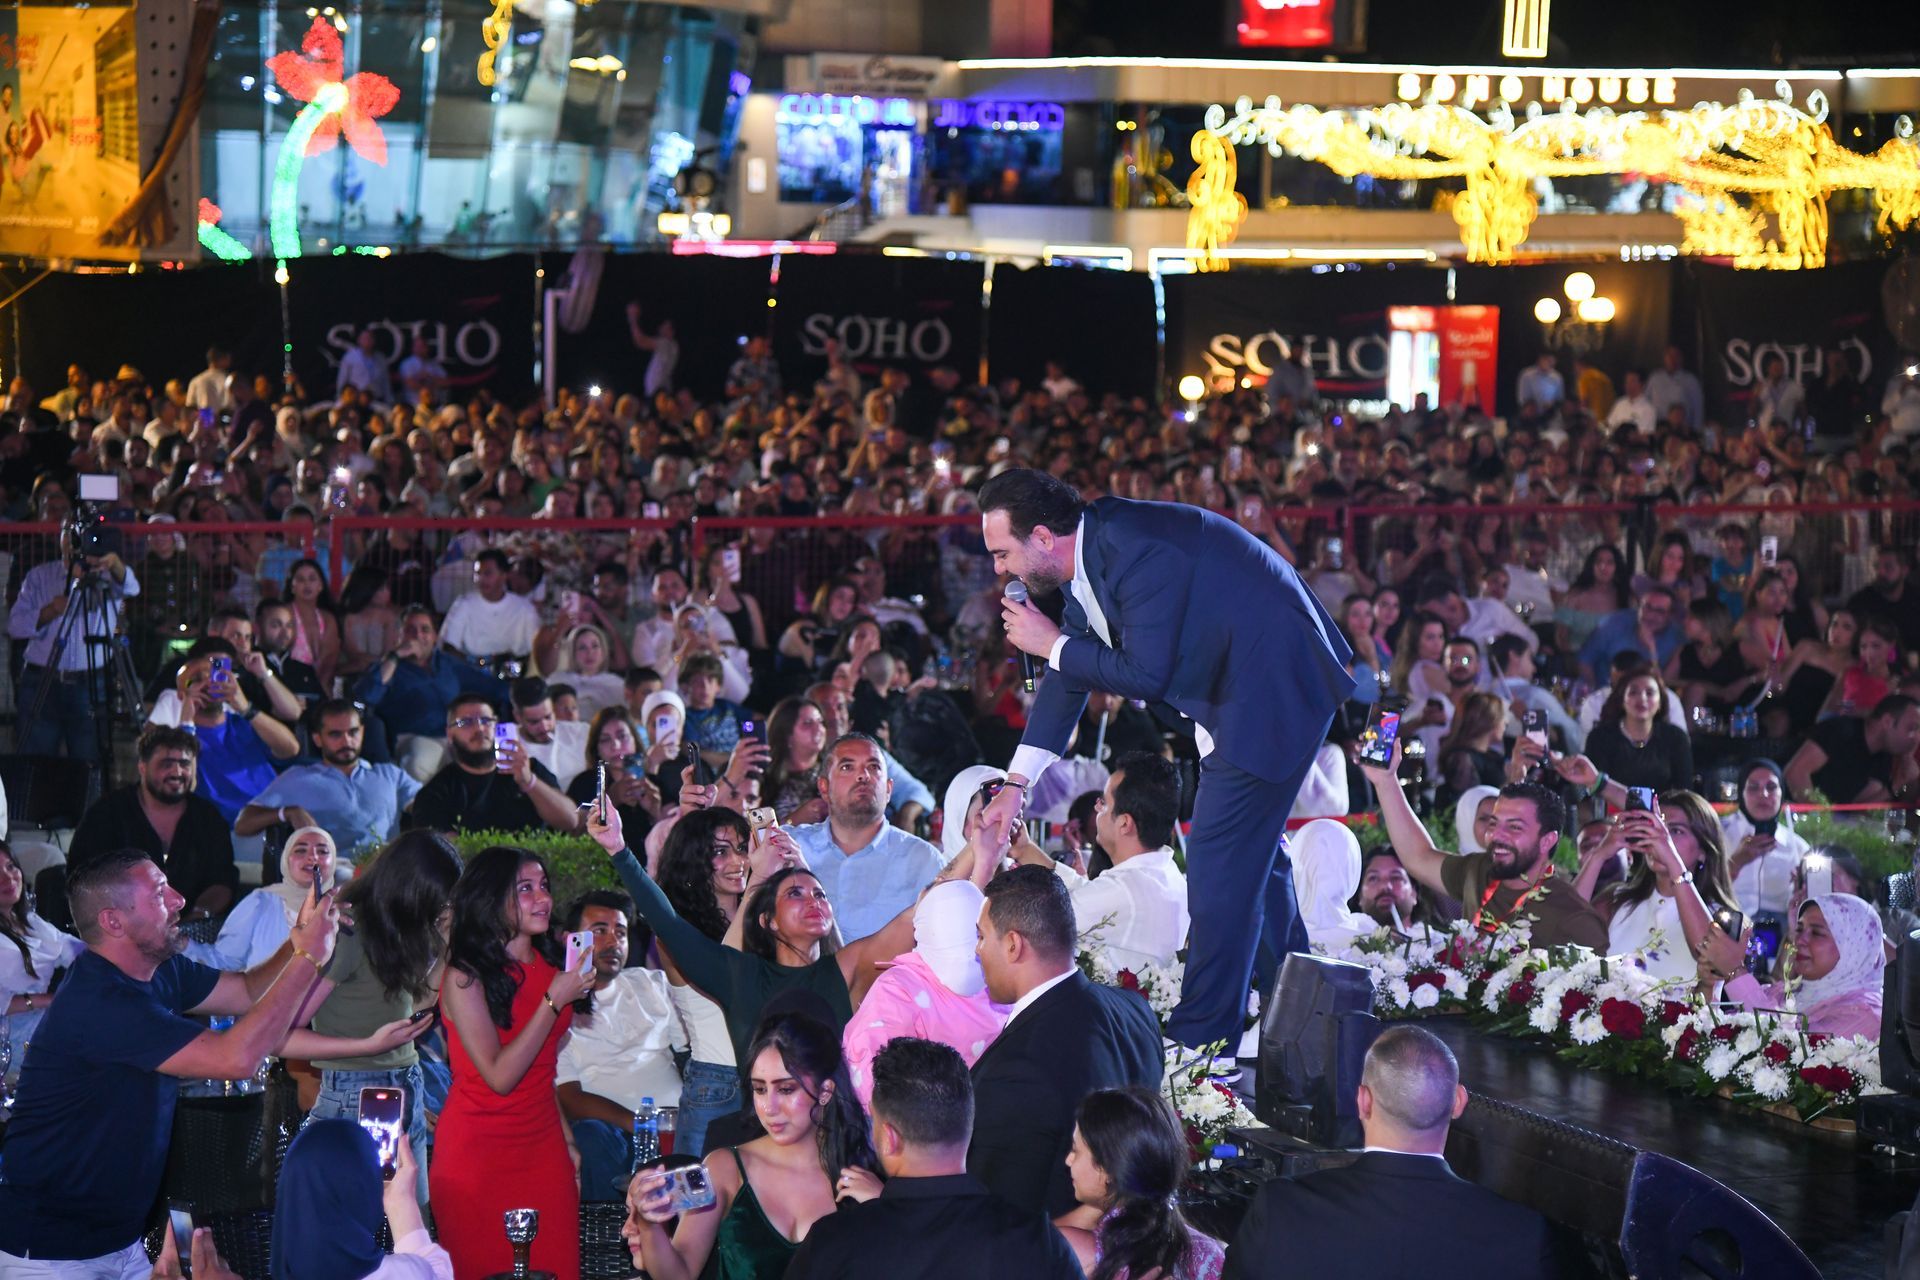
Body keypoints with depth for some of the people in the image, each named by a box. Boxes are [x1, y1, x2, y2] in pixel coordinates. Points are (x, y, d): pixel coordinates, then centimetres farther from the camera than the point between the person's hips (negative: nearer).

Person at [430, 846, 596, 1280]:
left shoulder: (551, 963, 6)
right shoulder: (465, 976, -12)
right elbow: (500, 1076, -19)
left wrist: (566, 1139, 15)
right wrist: (554, 1000, -20)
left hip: (542, 1143, 5)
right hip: (479, 1149, -5)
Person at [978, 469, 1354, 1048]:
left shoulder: (1133, 546, -27)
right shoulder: (1088, 554, 5)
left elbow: (1147, 675, -27)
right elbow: (1070, 675, 15)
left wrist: (1051, 644, -15)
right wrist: (1017, 782, 15)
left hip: (1274, 686, -11)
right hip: (1235, 690, 11)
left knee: (1218, 866, -11)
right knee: (1251, 854, 21)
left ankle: (1200, 1038, -5)